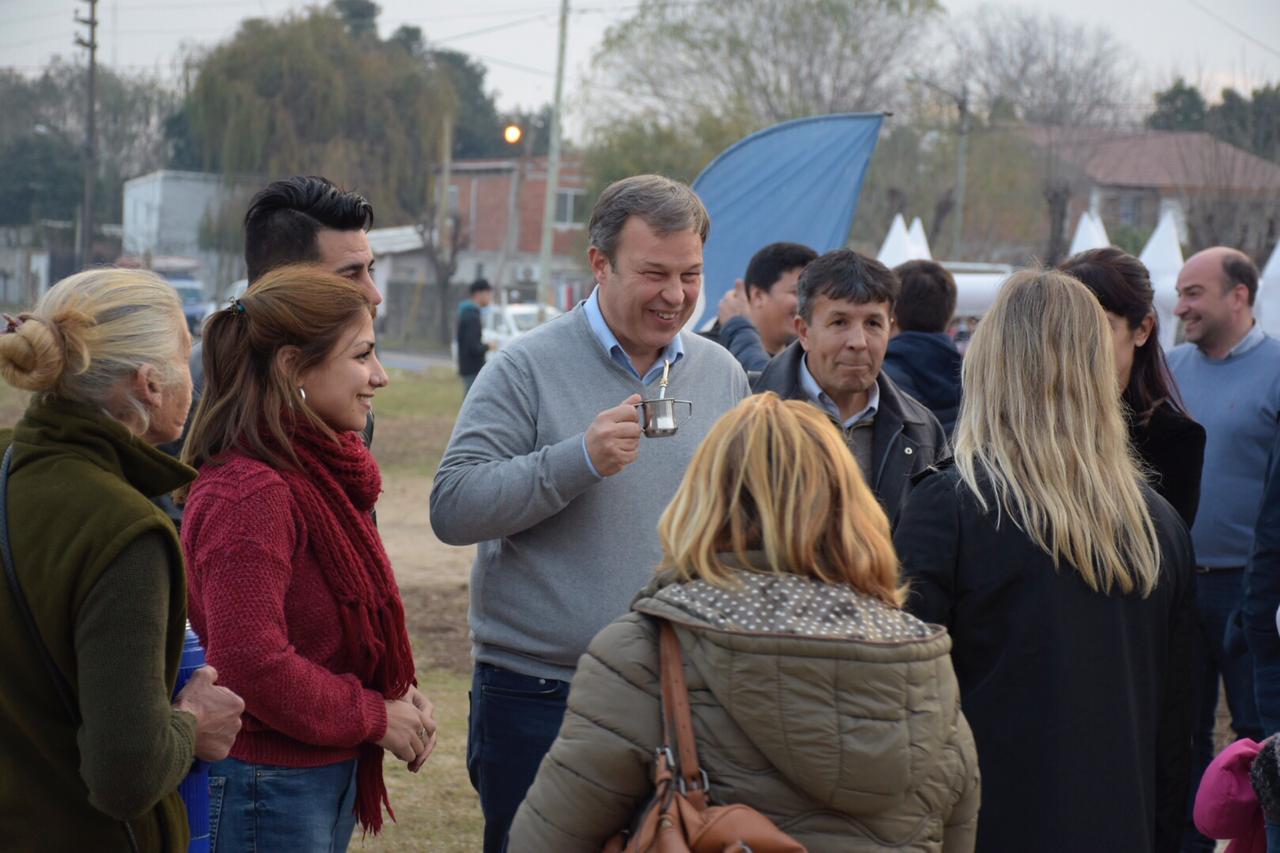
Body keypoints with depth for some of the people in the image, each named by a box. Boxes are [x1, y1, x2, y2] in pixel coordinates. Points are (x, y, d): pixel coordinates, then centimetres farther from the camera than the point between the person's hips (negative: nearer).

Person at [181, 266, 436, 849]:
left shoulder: (321, 472, 10)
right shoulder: (248, 495, -22)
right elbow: (252, 664, -27)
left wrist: (398, 694, 1)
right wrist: (375, 716, -15)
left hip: (331, 775, 9)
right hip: (269, 788, -9)